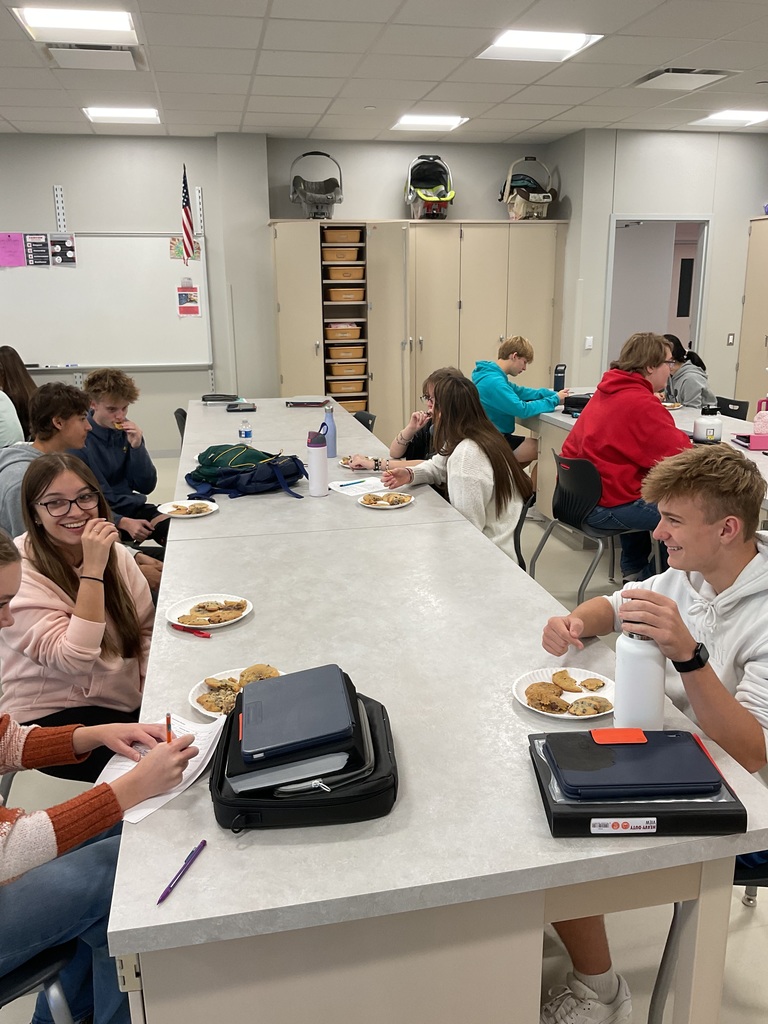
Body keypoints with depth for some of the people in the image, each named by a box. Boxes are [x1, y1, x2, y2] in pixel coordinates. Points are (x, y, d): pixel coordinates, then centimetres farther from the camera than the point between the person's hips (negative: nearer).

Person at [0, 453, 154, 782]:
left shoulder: (113, 551, 0)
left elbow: (146, 630, 8)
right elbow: (74, 660, -26)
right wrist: (93, 570, -29)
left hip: (128, 704, 6)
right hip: (52, 717, -5)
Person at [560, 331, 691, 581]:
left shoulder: (609, 390, 10)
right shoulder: (642, 404, -18)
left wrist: (676, 438, 5)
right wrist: (683, 440, 3)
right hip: (603, 506, -10)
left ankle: (634, 571, 42)